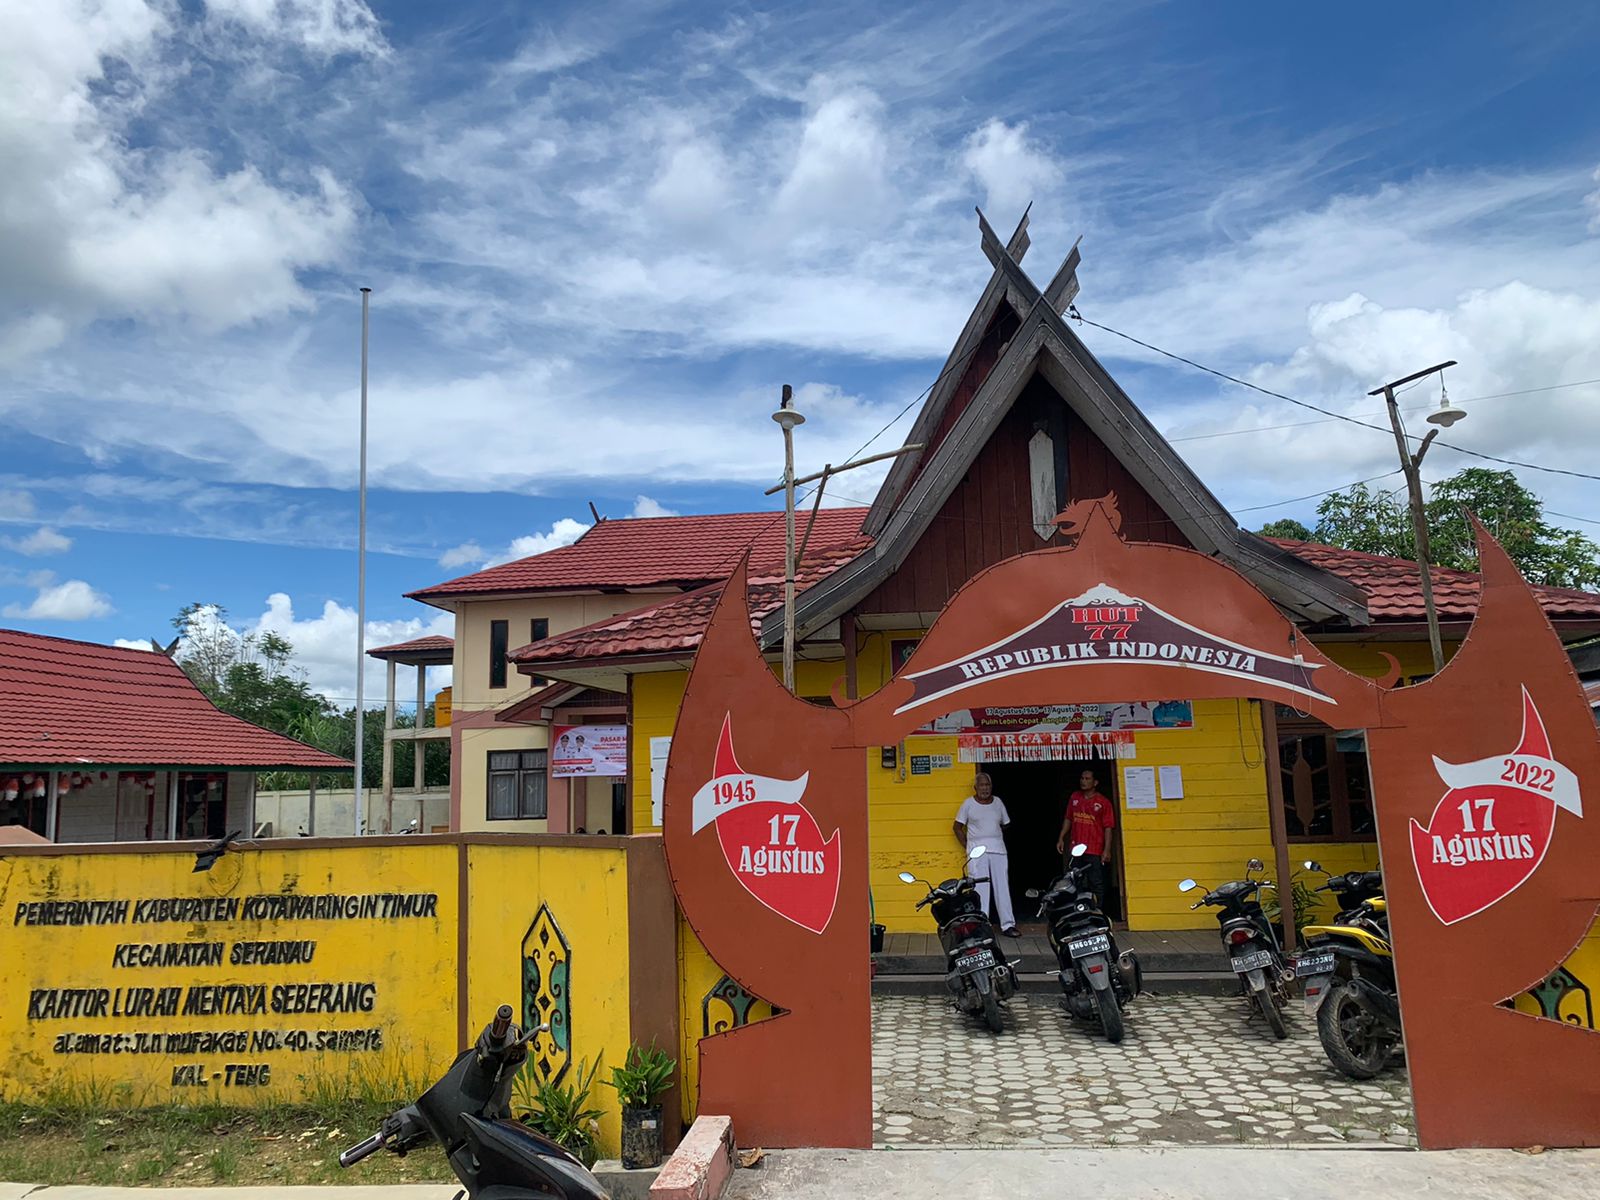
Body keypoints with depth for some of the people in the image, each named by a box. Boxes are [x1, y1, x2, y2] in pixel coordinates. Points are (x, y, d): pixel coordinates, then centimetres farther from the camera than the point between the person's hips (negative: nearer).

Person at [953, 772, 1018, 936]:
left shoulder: (998, 802, 10)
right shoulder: (968, 803, 2)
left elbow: (1005, 824, 20)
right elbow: (957, 827, 6)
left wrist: (997, 840, 11)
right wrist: (968, 847, 1)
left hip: (998, 850, 3)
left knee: (1002, 887, 2)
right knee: (979, 889, -4)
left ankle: (1007, 924, 7)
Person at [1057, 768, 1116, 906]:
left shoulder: (1103, 803, -4)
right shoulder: (1075, 797, 11)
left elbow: (1108, 827, -6)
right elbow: (1068, 819, 17)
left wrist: (1107, 850, -12)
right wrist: (1061, 838, 10)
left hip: (1095, 851, -4)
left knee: (1096, 885, -1)